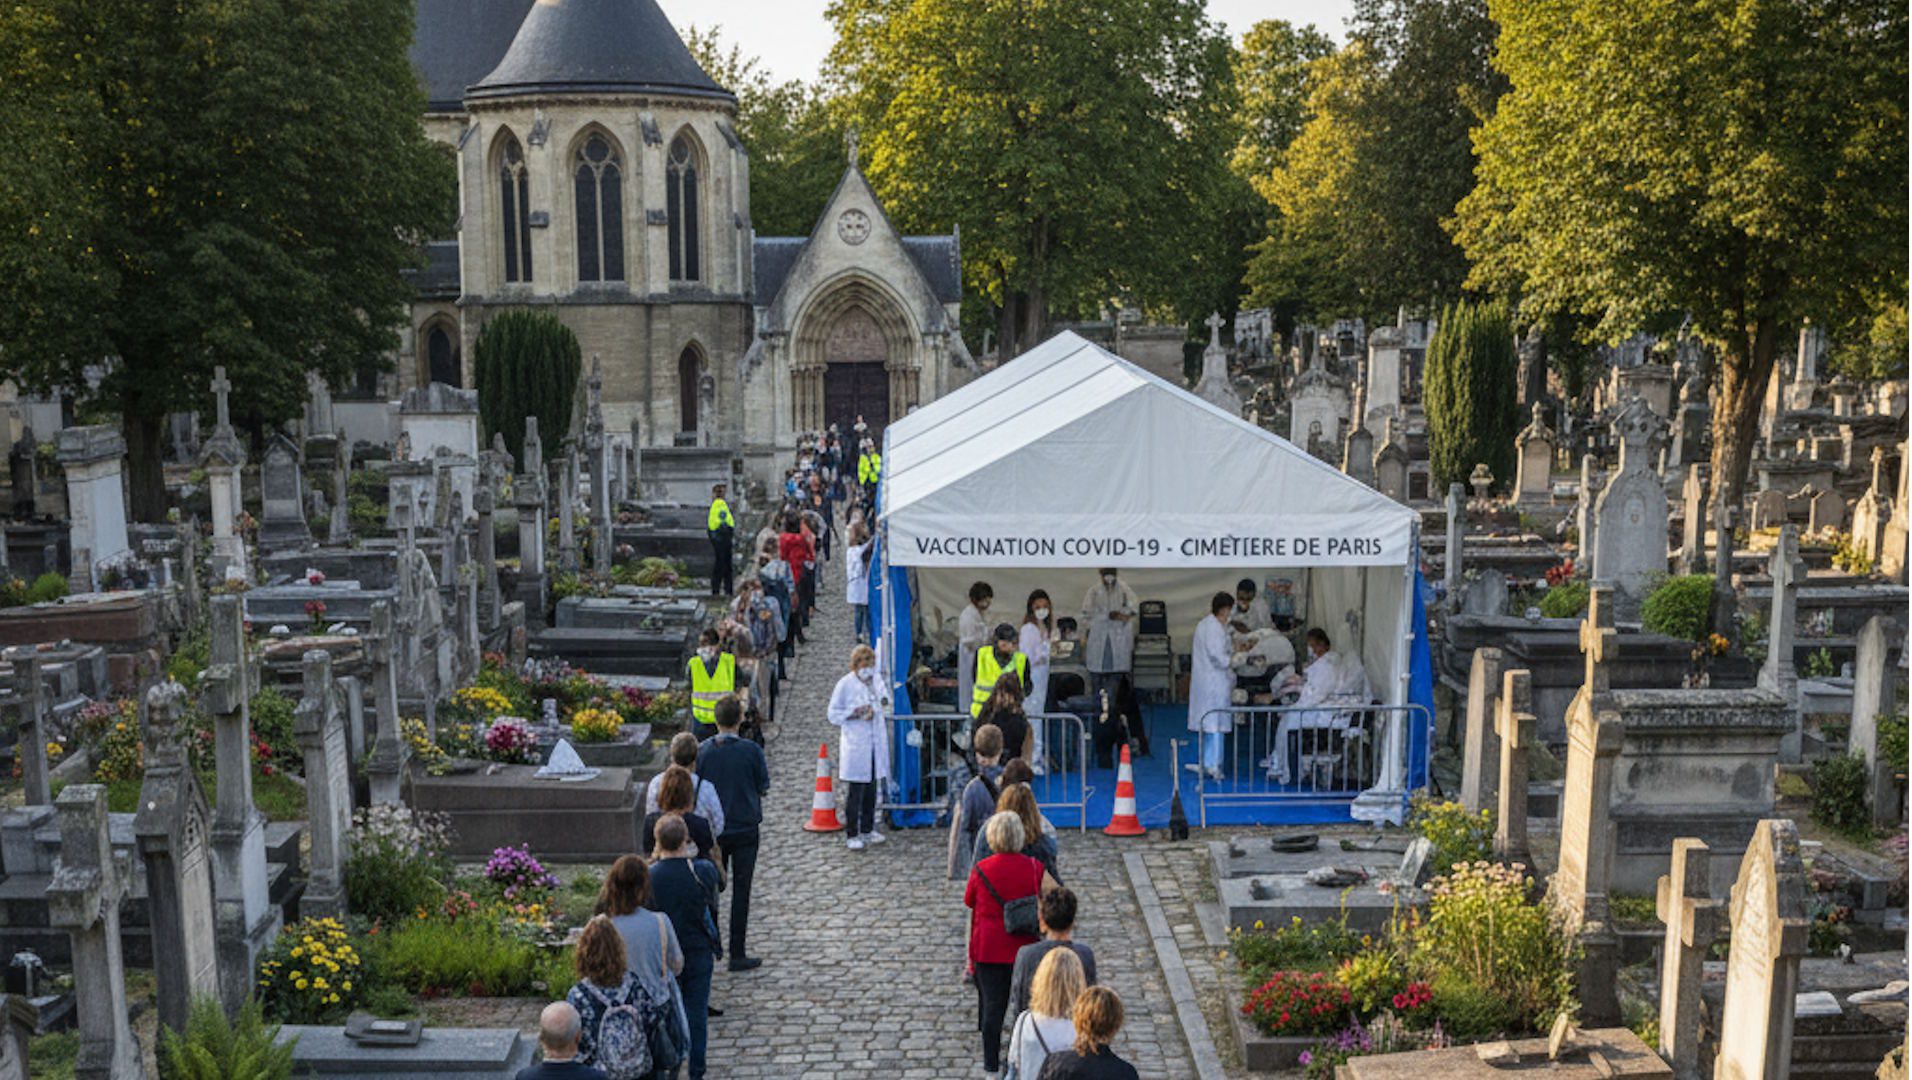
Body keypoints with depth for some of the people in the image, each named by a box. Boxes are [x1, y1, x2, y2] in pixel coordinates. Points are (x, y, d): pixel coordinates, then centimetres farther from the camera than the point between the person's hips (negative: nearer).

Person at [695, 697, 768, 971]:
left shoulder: (703, 751, -8)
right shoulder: (751, 750, -13)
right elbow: (764, 788, -4)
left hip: (713, 829, 2)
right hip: (745, 829, -2)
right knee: (741, 889, 4)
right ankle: (737, 955, 5)